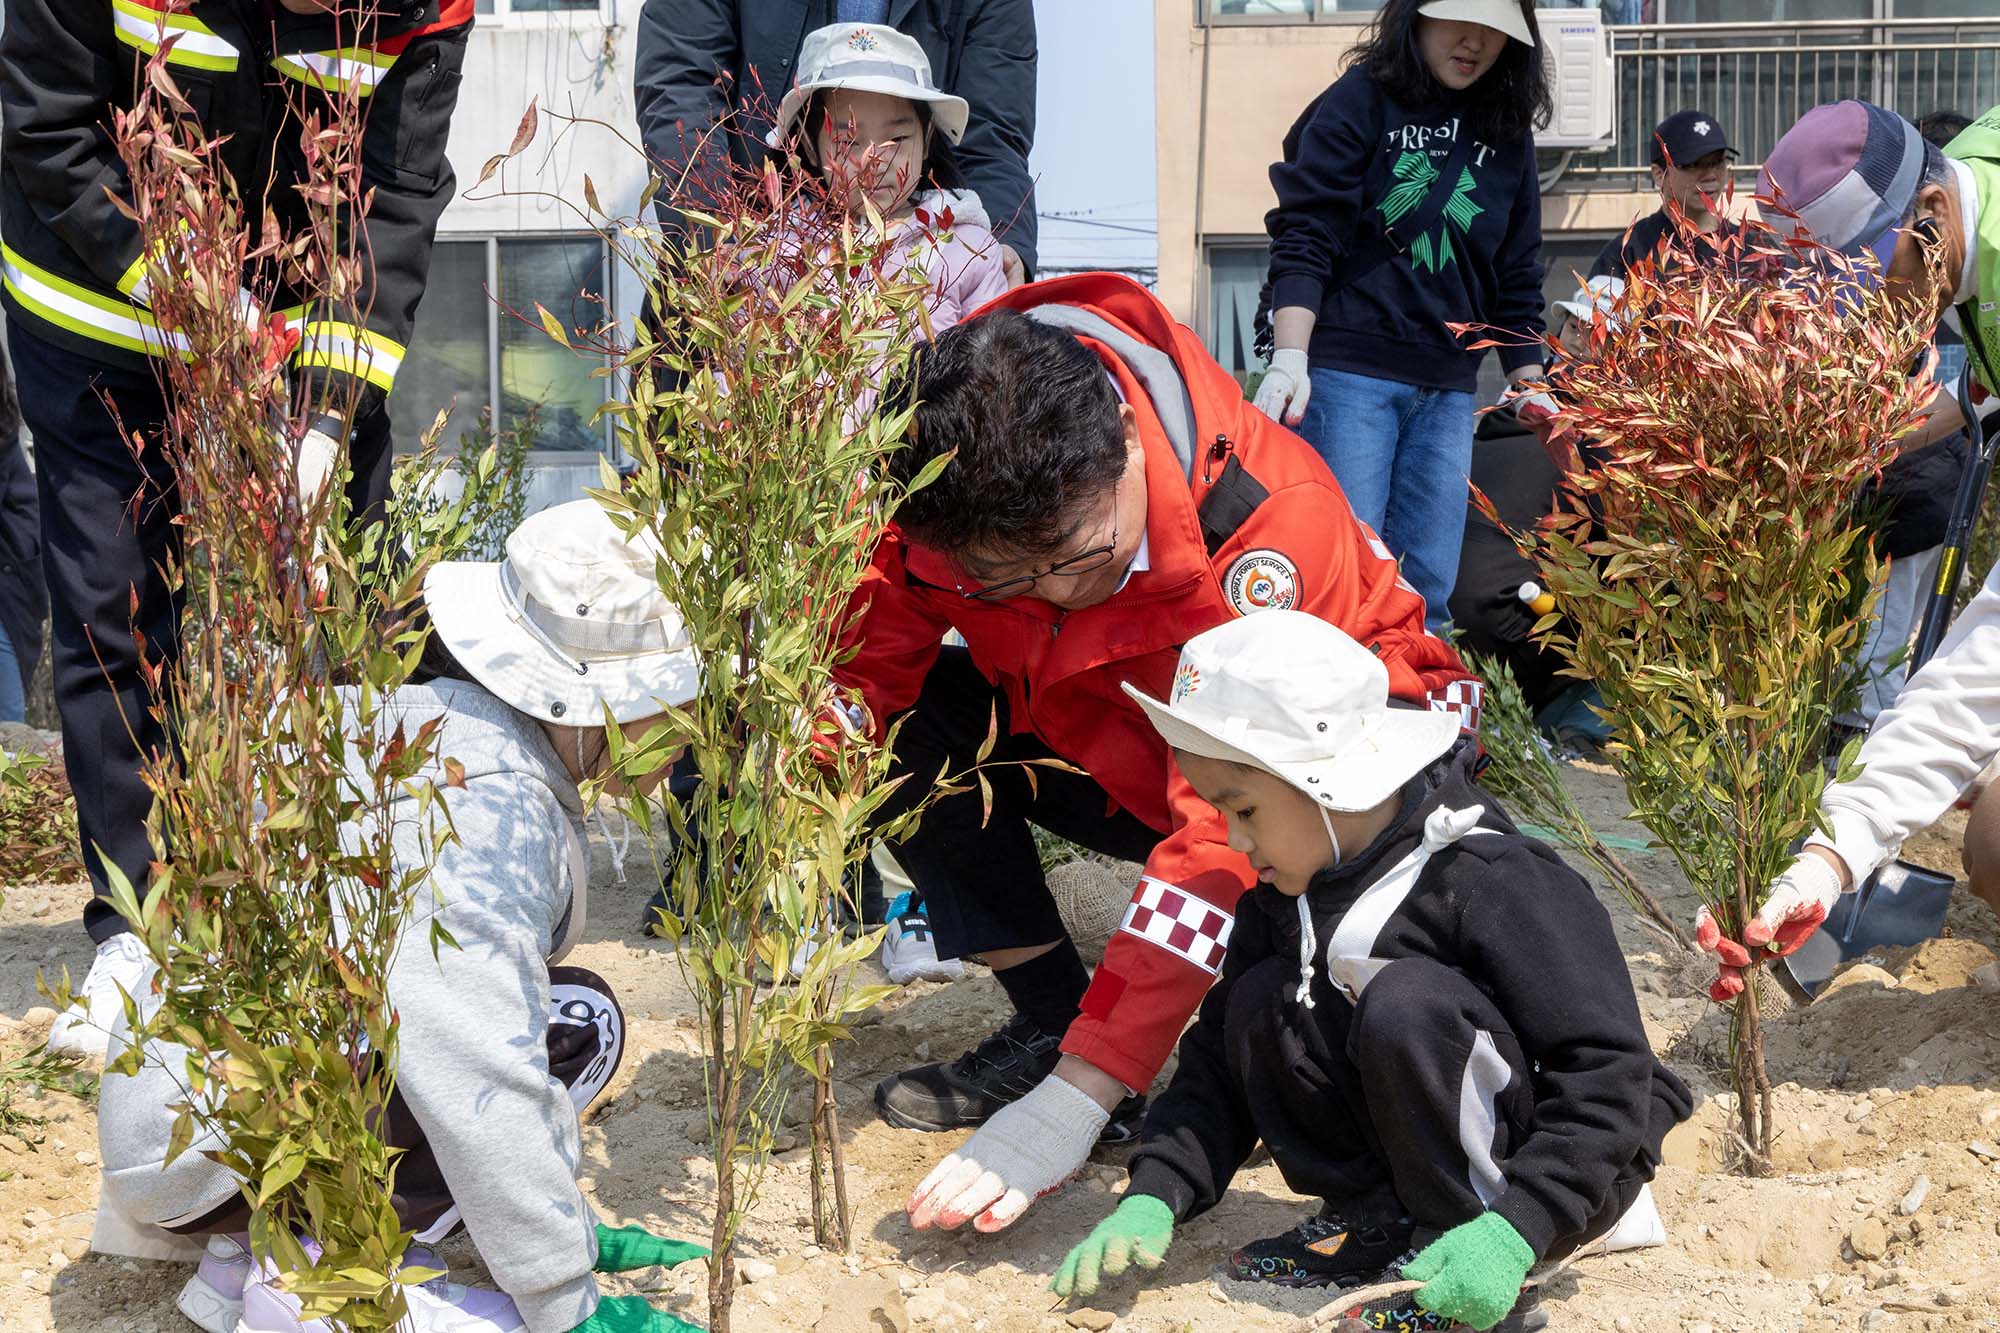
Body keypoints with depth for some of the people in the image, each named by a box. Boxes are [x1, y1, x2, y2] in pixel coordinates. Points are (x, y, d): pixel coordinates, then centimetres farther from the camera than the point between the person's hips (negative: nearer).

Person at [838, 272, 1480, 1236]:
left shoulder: (1270, 515, -38)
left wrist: (1078, 1103, -44)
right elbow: (854, 676, -17)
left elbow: (1231, 824, -41)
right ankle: (1047, 1022, -5)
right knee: (916, 724, -20)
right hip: (1116, 746, 4)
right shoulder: (945, 478, -25)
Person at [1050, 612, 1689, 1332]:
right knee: (1258, 1004, -9)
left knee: (1405, 1000, -31)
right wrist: (1151, 1199, -11)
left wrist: (1511, 1233, -38)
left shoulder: (1490, 883, -26)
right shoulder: (1283, 900, -1)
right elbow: (1218, 1057, 4)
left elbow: (1608, 1075, -29)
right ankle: (1379, 1222, 2)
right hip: (1428, 1164, 7)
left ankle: (1476, 1261, -21)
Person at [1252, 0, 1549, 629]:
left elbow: (1517, 277, 19)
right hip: (1347, 372, -5)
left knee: (1427, 591, 2)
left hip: (1447, 393, 5)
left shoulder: (1508, 133, 14)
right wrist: (1290, 359, -18)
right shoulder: (1362, 101, 0)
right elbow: (1304, 236, -7)